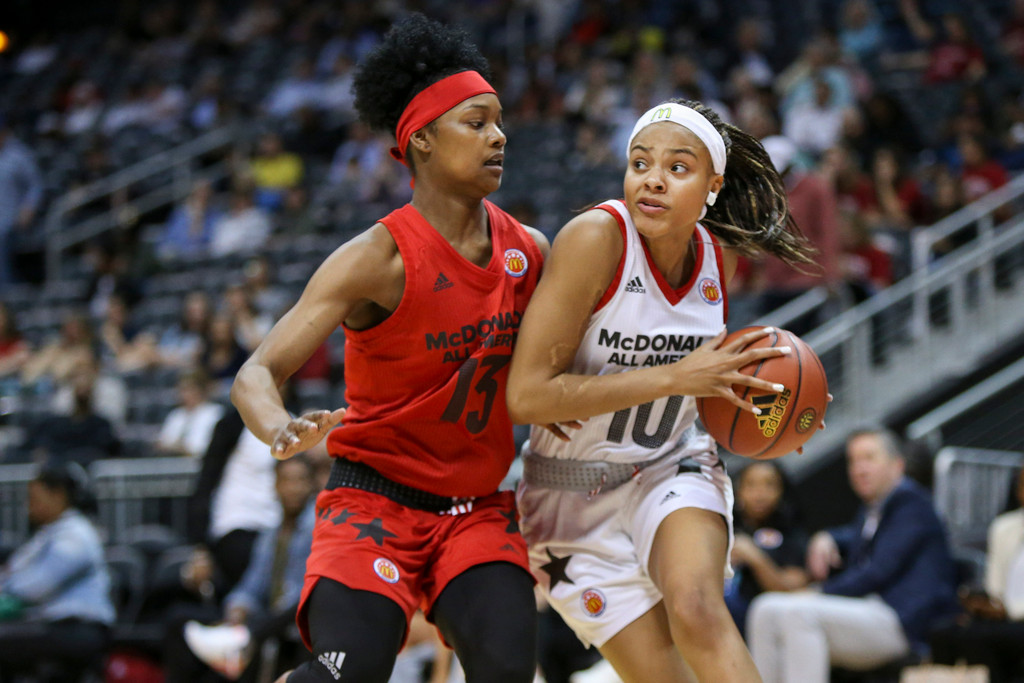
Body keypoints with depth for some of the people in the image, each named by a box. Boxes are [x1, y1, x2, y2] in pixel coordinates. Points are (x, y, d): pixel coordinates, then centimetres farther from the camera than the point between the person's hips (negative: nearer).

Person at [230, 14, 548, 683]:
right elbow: (257, 373, -19)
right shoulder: (380, 258, -14)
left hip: (478, 507, 5)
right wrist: (283, 433, -41)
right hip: (375, 497, -5)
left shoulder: (529, 251, 4)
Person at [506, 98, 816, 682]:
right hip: (577, 496, -3)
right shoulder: (595, 237, -22)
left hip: (671, 471, 3)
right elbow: (527, 397, -27)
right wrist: (677, 377, -27)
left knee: (695, 606, -28)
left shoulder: (720, 256, -4)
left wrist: (742, 388, -2)